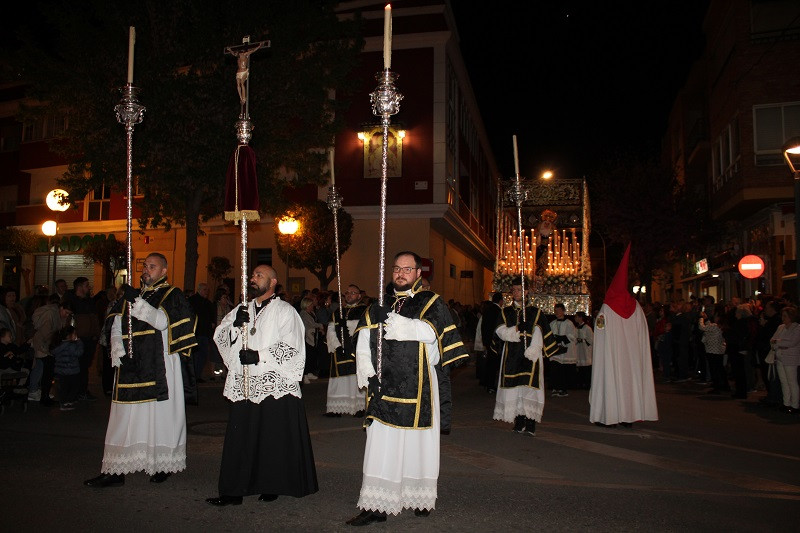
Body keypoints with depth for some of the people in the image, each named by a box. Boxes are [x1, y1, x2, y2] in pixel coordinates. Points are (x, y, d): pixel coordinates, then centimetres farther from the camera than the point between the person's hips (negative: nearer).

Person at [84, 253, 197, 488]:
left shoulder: (172, 296, 1)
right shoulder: (131, 296, 16)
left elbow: (162, 321, -15)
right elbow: (116, 328, 11)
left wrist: (136, 301, -23)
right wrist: (119, 353, -5)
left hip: (160, 369, -4)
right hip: (131, 368, 4)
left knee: (160, 416, 1)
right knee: (125, 418, 4)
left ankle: (163, 465, 14)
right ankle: (115, 471, 8)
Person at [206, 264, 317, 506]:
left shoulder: (285, 311, -1)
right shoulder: (242, 310, 18)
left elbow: (291, 347, -11)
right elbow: (220, 336, 9)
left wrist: (260, 356, -18)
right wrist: (235, 325, -11)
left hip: (275, 384, -5)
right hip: (244, 384, 5)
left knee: (274, 439, 1)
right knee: (241, 438, 6)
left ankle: (272, 486, 16)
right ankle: (234, 490, 13)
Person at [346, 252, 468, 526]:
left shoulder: (431, 303, 3)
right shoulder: (381, 305, 16)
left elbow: (430, 332, -16)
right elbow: (365, 334, 4)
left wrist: (404, 327, -30)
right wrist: (364, 363, -12)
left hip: (417, 387, -3)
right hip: (385, 387, 3)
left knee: (417, 444, 5)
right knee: (381, 446, 2)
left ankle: (422, 499, 22)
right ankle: (376, 506, 8)